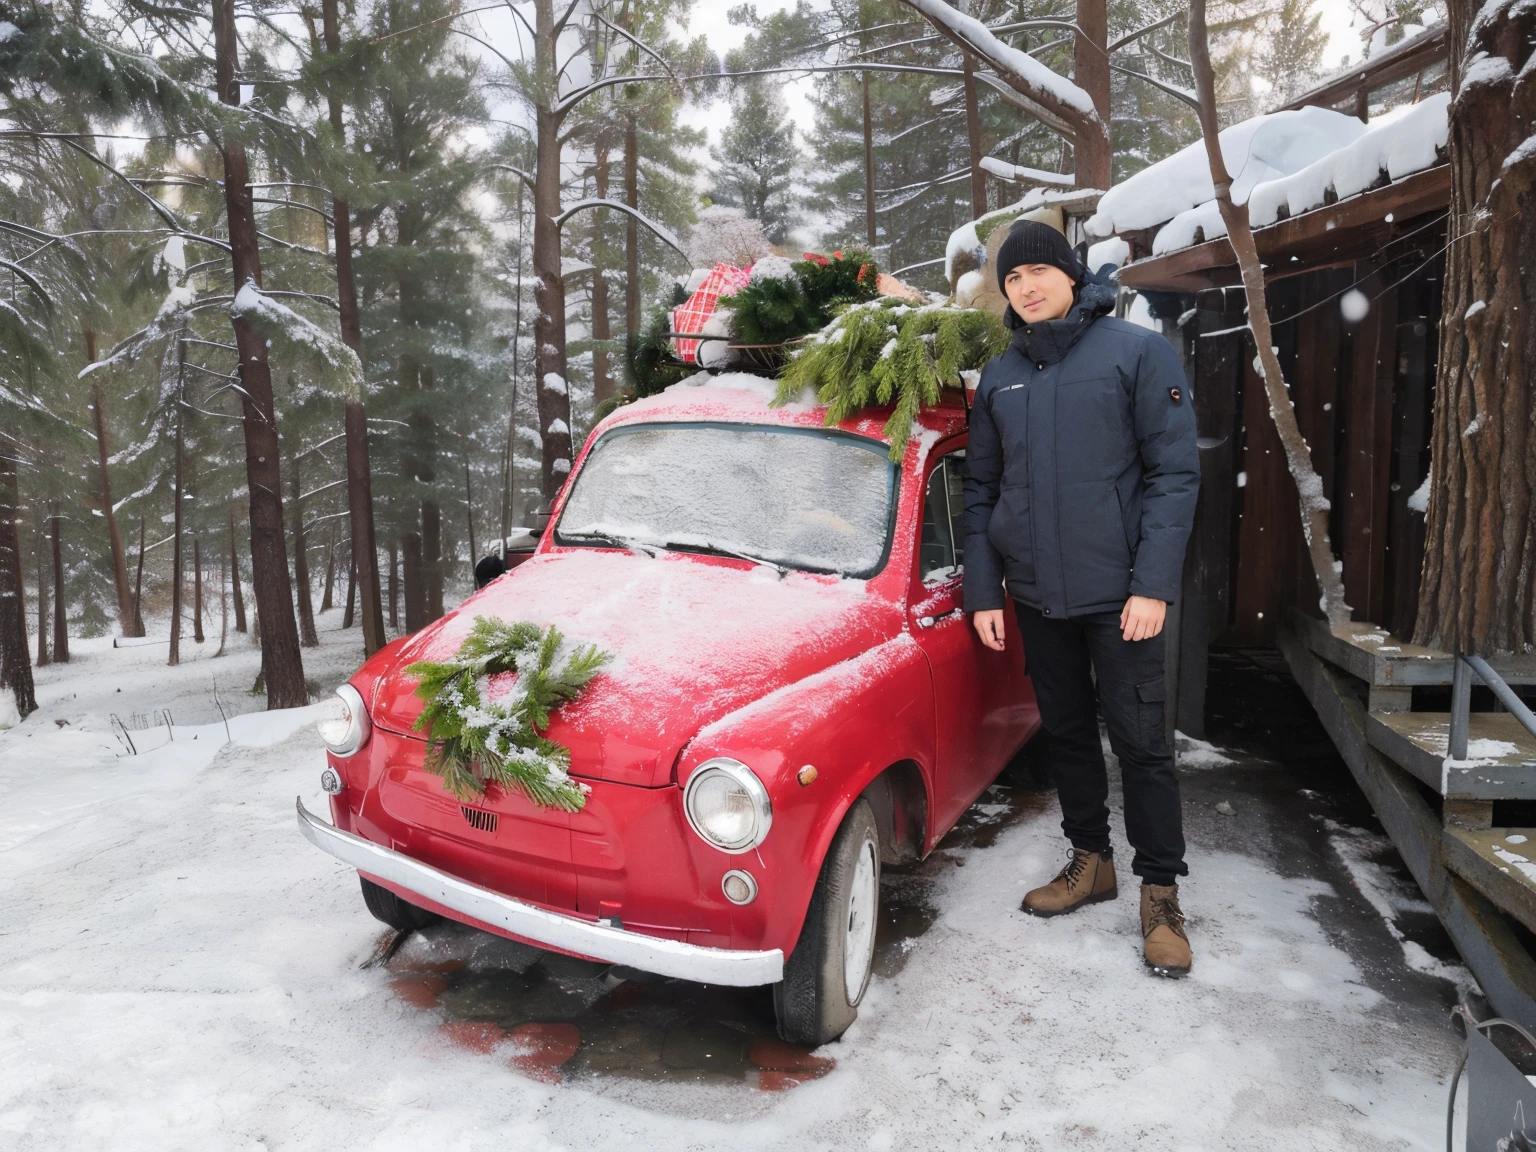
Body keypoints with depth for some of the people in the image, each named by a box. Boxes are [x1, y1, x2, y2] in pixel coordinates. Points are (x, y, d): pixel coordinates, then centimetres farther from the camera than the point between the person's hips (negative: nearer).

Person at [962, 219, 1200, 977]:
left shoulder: (1137, 352, -3)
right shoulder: (999, 376, 10)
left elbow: (1175, 472, -8)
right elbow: (981, 490, 12)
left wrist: (1153, 585, -15)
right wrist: (983, 591, 5)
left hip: (1118, 592, -4)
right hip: (1035, 593, 5)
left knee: (1139, 740, 0)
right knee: (1065, 731, 14)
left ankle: (1160, 893, 16)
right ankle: (1090, 861, 31)